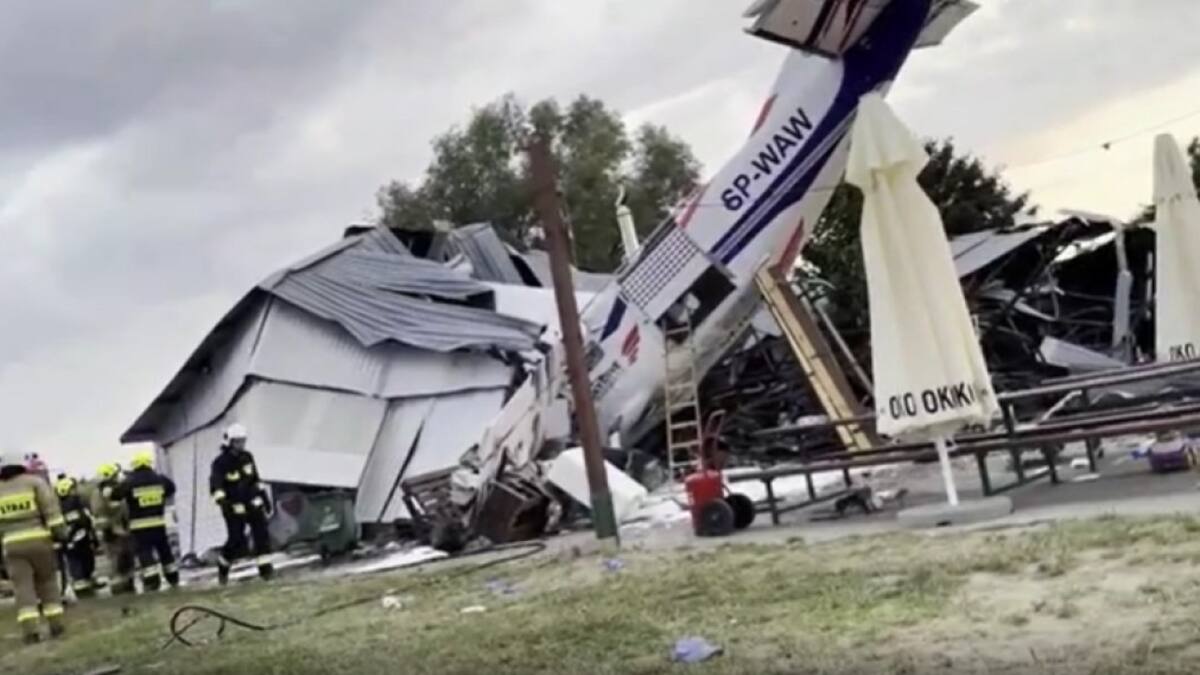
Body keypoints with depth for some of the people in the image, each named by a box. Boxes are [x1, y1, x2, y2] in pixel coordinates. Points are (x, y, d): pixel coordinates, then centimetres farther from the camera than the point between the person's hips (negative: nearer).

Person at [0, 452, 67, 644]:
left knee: (23, 587, 1)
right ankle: (56, 624, 12)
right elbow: (51, 508, -6)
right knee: (47, 582, 12)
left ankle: (30, 630, -9)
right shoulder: (34, 482, 3)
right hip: (38, 540, -1)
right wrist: (59, 531, -5)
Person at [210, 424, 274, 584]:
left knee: (262, 533, -8)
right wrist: (221, 500, -44)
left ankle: (265, 567, -5)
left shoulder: (247, 457, 5)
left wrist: (263, 495, 18)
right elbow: (215, 485, -26)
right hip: (234, 508, -5)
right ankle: (223, 566, 22)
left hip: (253, 503, 5)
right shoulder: (221, 463, -14)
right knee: (236, 542, -4)